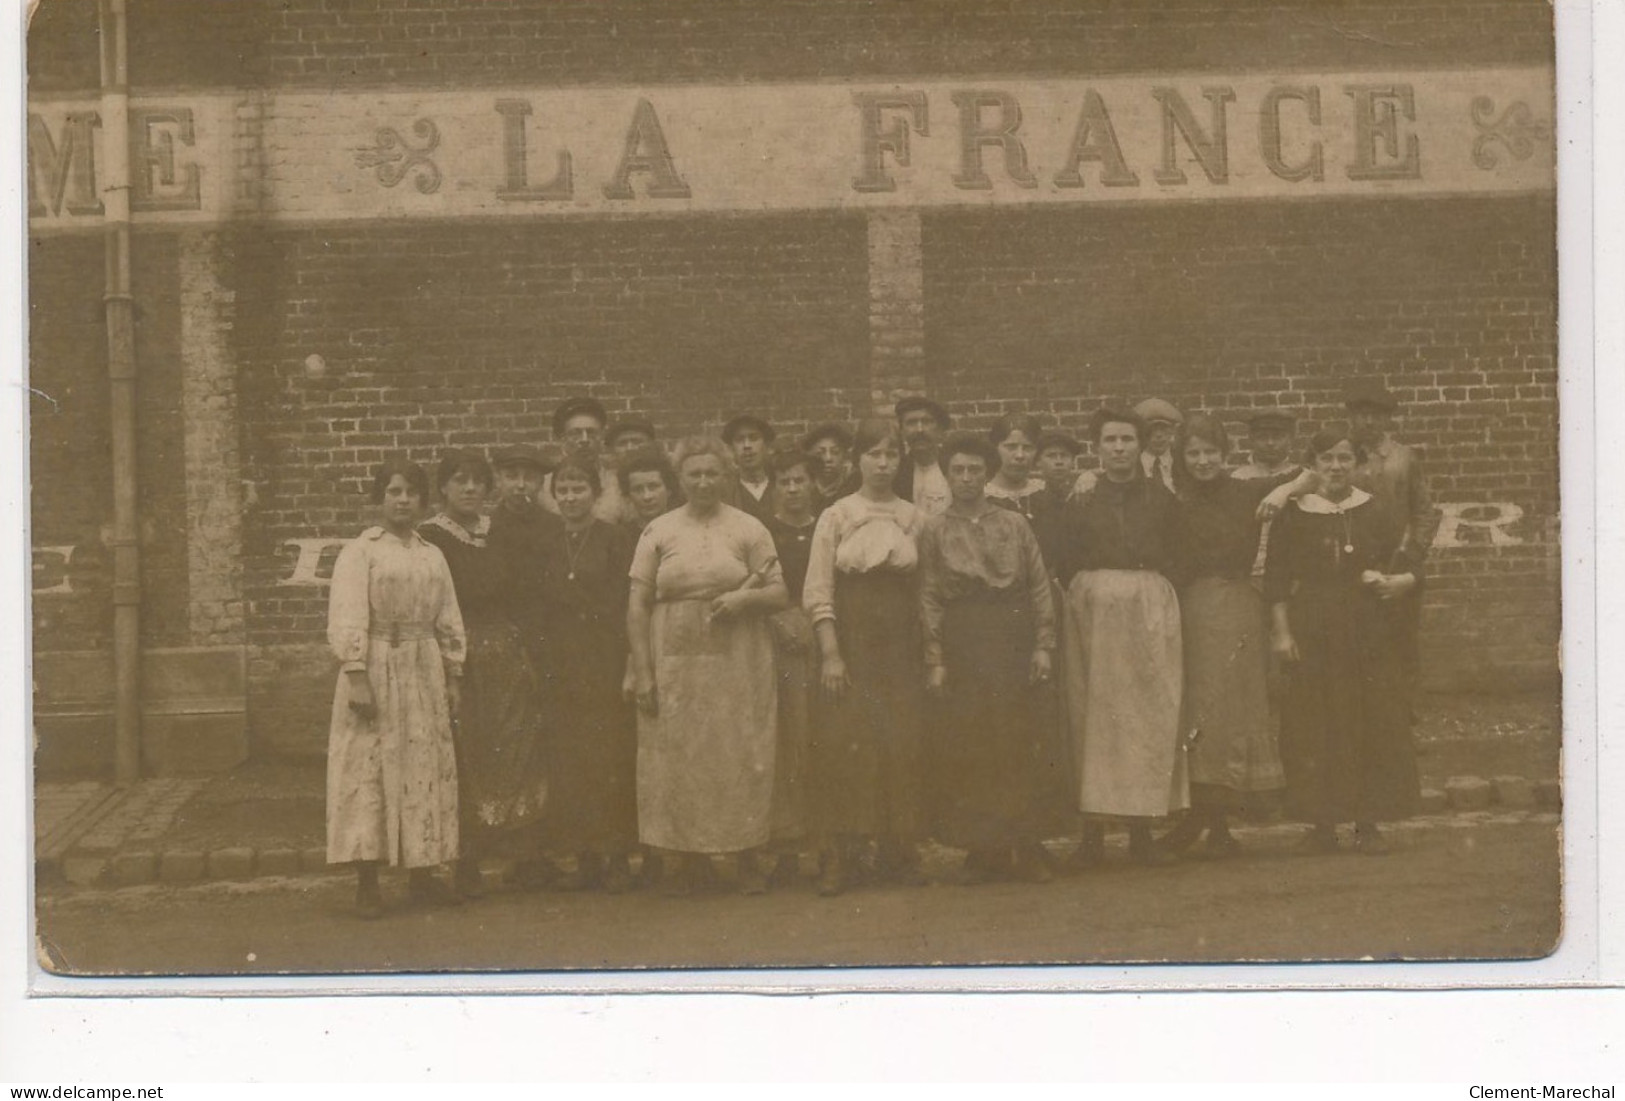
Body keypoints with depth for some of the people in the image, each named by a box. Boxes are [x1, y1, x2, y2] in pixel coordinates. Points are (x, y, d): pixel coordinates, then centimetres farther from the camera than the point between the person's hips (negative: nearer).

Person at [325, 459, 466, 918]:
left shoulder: (433, 556, 14)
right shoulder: (359, 552, -1)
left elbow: (448, 622, 15)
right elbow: (347, 619, -9)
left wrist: (452, 680, 10)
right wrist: (356, 677, -18)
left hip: (424, 676, 5)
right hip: (376, 671, -5)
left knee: (425, 772, 5)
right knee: (369, 769, -6)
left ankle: (422, 875, 11)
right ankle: (367, 884, -4)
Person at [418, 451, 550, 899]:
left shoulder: (497, 534, 13)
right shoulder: (429, 538, -4)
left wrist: (525, 656, 9)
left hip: (506, 659, 5)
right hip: (458, 658, -5)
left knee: (514, 756, 3)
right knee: (465, 757, -6)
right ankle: (465, 865, -1)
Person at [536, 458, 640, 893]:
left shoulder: (615, 538, 0)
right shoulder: (549, 546, 13)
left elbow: (623, 601, -4)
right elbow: (546, 606, 12)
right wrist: (546, 666, 3)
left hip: (606, 659, -4)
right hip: (563, 664, 4)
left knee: (612, 757, -5)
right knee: (571, 762, 2)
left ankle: (618, 857, 0)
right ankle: (585, 858, 7)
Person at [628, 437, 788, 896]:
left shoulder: (748, 529, 5)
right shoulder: (659, 531, 6)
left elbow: (780, 594, 6)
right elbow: (637, 606, 3)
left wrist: (745, 597, -16)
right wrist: (642, 673, -4)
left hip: (738, 664, 0)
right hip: (675, 664, 1)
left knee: (741, 757, 0)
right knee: (677, 759, 1)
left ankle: (748, 860, 10)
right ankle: (683, 859, 10)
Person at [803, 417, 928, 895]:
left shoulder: (913, 518, 7)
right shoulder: (836, 517, 0)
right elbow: (817, 592, -3)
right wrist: (831, 655, -10)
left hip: (901, 644, 2)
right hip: (850, 641, -2)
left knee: (901, 746, 1)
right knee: (845, 744, -5)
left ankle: (899, 852, 10)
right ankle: (838, 859, -1)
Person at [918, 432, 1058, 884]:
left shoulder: (1015, 525, 10)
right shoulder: (933, 530, 7)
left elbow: (1040, 589, 8)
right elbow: (929, 598, 2)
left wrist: (1043, 645, -1)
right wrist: (935, 661, -5)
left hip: (1013, 637, 1)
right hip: (962, 644, -1)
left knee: (1020, 746, 0)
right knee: (966, 750, -2)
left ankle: (1024, 848, 7)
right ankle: (982, 850, 6)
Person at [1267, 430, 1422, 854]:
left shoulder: (1376, 514, 6)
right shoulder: (1294, 517, 2)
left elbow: (1410, 573, 8)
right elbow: (1277, 582, 2)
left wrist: (1392, 584, -14)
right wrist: (1281, 632, -6)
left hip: (1369, 636, 1)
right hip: (1313, 637, -1)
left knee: (1373, 726, -2)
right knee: (1316, 729, -2)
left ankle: (1368, 823, 6)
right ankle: (1323, 823, 6)